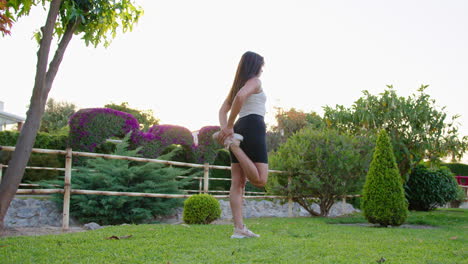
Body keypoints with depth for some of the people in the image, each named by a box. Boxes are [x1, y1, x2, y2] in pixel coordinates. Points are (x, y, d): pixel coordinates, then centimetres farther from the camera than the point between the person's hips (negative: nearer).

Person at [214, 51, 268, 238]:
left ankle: (239, 228, -3)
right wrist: (229, 127, -15)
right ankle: (233, 144, -19)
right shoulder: (255, 81, 2)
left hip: (239, 129, 9)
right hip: (253, 127, -9)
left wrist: (225, 128, -2)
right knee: (260, 180, -11)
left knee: (238, 182, 0)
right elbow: (241, 96, -20)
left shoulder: (238, 84, 26)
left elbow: (223, 110, 16)